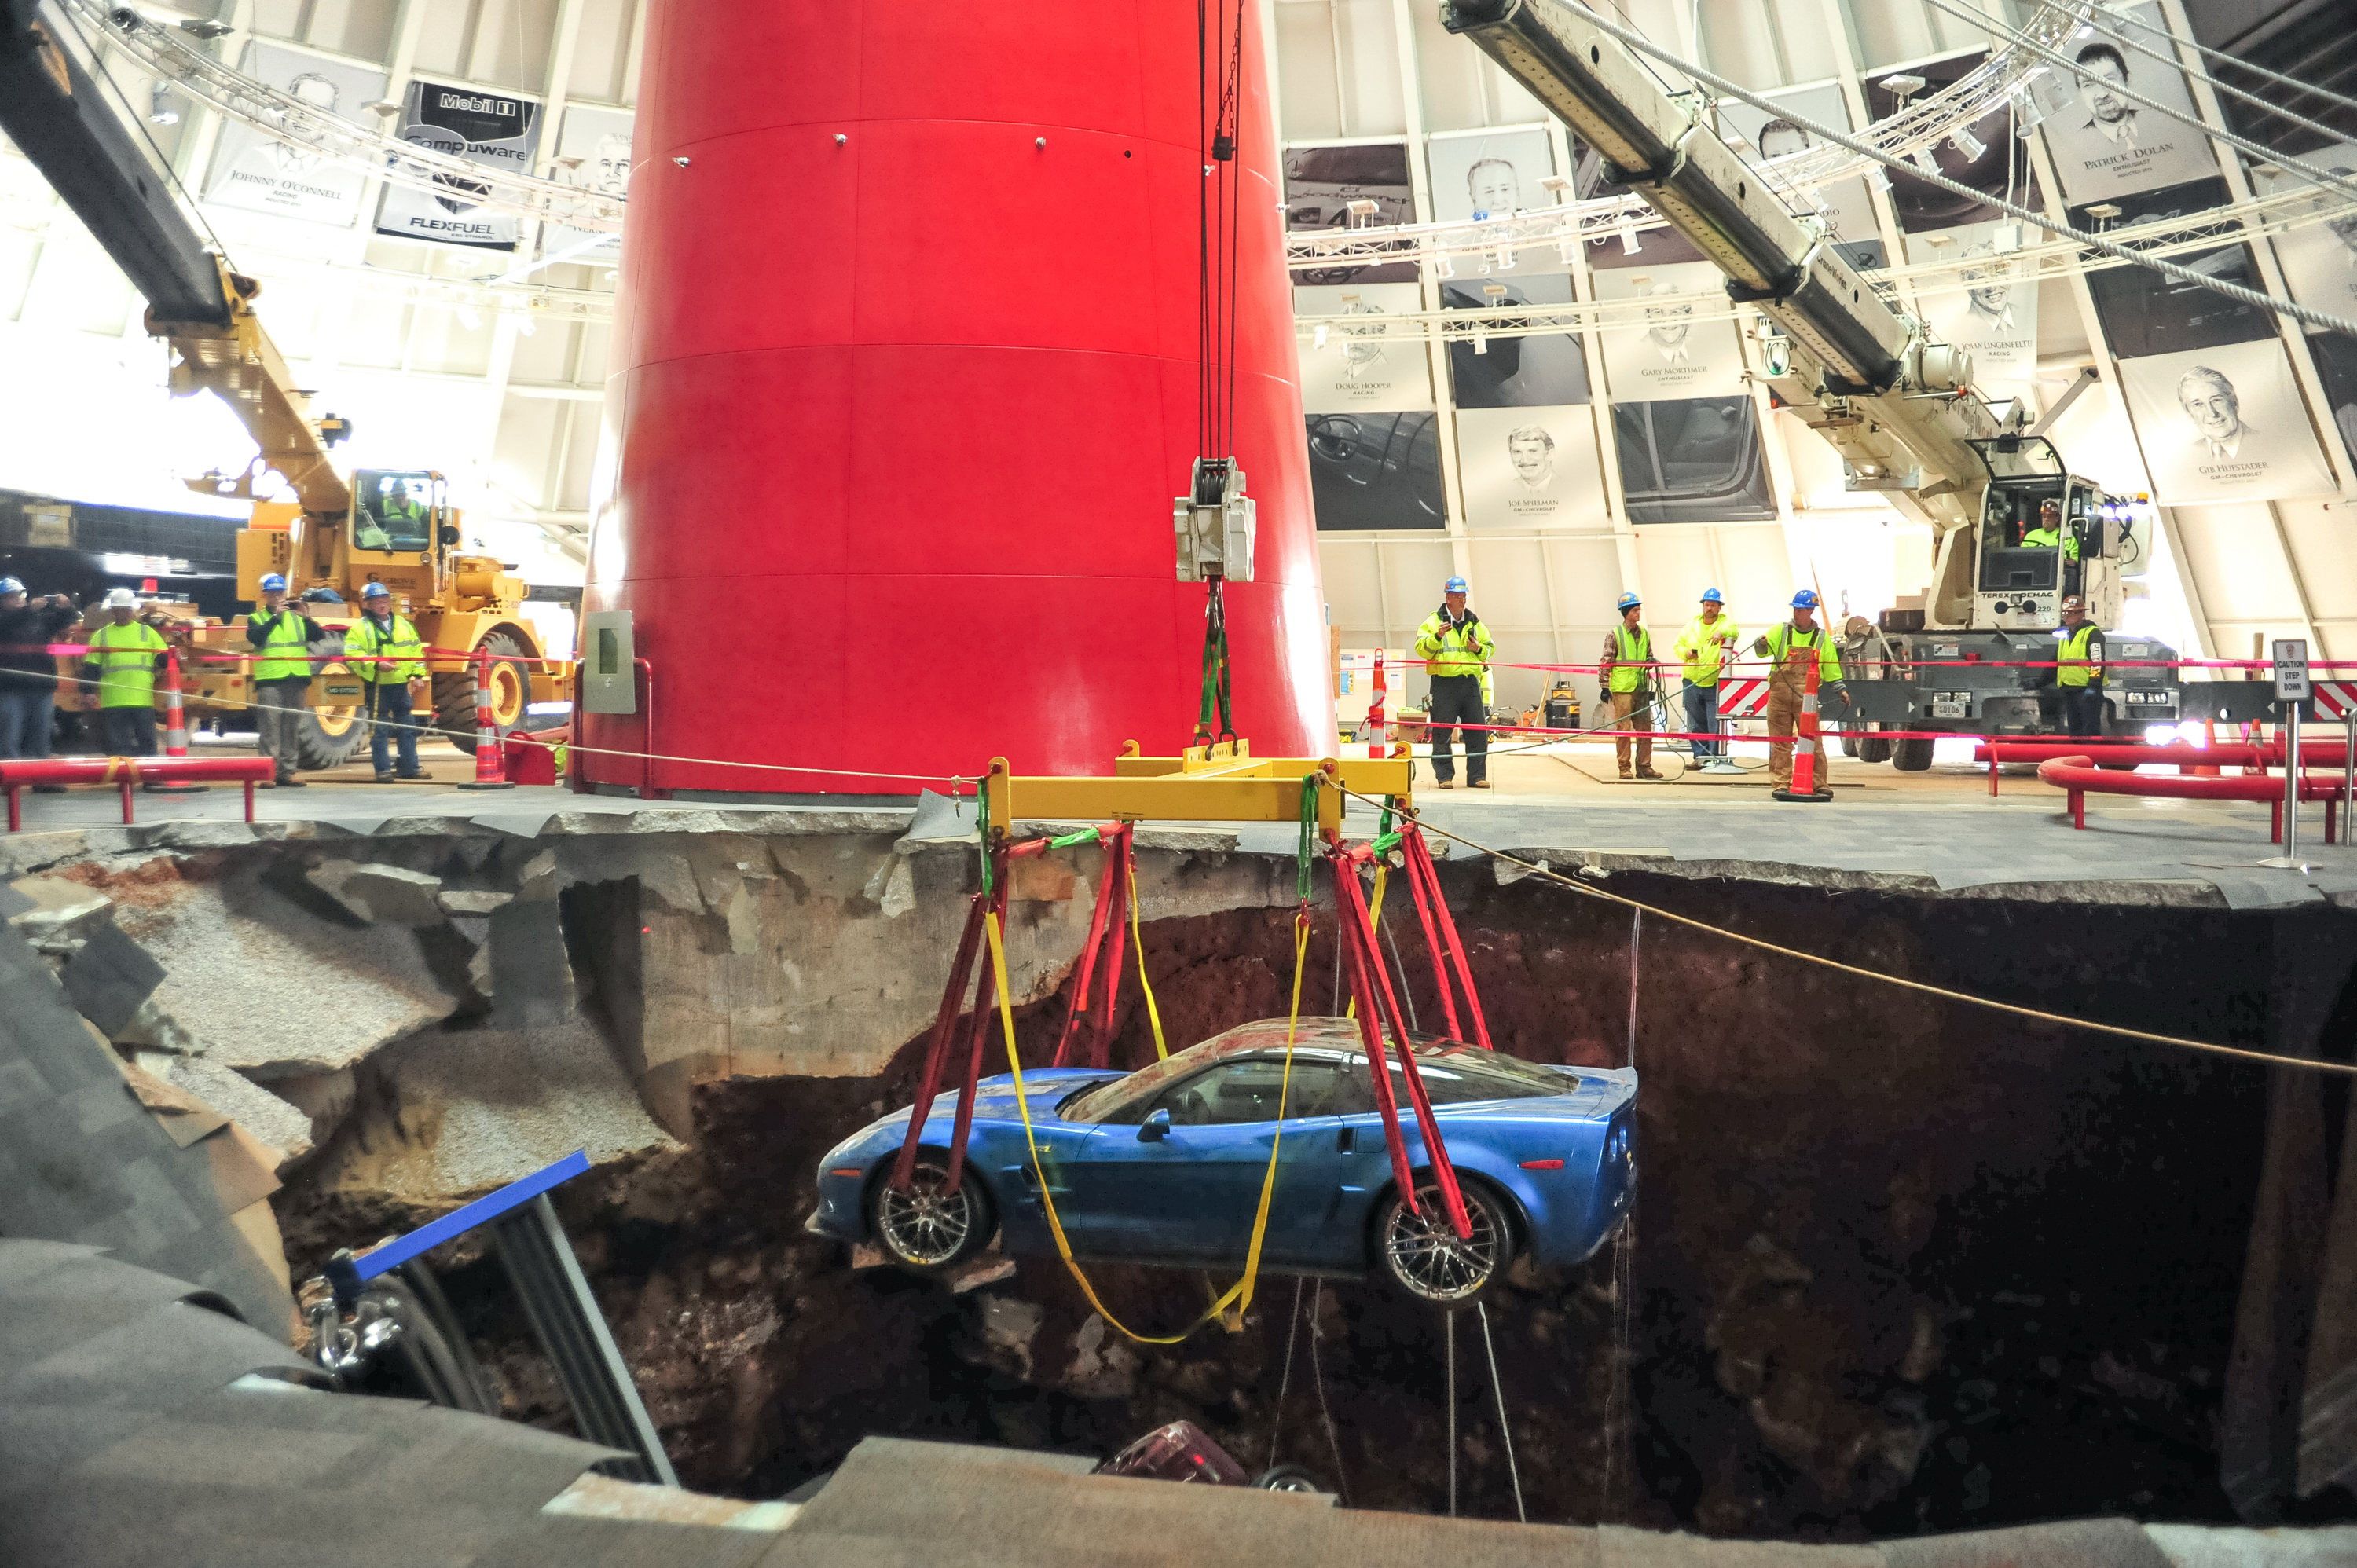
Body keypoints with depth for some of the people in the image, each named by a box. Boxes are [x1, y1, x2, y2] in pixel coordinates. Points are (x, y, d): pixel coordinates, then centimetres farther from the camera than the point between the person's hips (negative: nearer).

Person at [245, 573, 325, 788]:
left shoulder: (297, 617, 16)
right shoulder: (256, 619, 9)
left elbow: (319, 637, 2)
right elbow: (254, 637, -12)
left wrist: (305, 617, -13)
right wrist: (275, 616, -17)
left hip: (297, 679, 3)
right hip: (269, 680, -3)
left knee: (293, 728, 5)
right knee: (270, 727, -6)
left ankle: (287, 772, 11)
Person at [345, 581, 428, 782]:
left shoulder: (403, 624, 14)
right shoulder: (361, 628, -3)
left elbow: (416, 649, 17)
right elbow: (351, 654, -12)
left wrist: (418, 674, 7)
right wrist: (376, 664, -22)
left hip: (402, 684, 5)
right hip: (377, 685, -5)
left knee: (408, 726, 9)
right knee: (379, 729, -1)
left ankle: (410, 767, 17)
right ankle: (383, 770, 4)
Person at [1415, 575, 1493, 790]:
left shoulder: (1475, 623, 15)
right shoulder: (1434, 621, 3)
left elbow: (1490, 649, 20)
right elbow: (1421, 649, -5)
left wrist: (1479, 649, -1)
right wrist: (1437, 637, -20)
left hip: (1471, 682, 4)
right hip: (1444, 683, -4)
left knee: (1478, 731, 2)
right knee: (1442, 732, -3)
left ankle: (1477, 776, 9)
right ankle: (1445, 776, 5)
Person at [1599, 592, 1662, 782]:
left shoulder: (1645, 634, 14)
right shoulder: (1614, 634, -2)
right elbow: (1606, 661, -3)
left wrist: (1650, 663, 2)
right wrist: (1605, 686, -8)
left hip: (1641, 687, 5)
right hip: (1622, 688, -5)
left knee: (1645, 728, 5)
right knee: (1623, 728, -3)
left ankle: (1644, 766, 11)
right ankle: (1624, 767, 3)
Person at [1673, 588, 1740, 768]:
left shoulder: (1725, 621, 1)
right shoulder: (1692, 625, 12)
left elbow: (1733, 629, -22)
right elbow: (1678, 645, 18)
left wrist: (1721, 632, -42)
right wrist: (1686, 652, -3)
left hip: (1715, 684, -4)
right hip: (1692, 682, 4)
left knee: (1716, 724, -7)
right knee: (1696, 724, 9)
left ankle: (1717, 757, -1)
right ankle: (1700, 756, 17)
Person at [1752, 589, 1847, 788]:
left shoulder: (1821, 637, 10)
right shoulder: (1781, 630, 7)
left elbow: (1831, 668, 16)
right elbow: (1762, 649, -7)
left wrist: (1840, 689, 14)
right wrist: (1761, 644, -28)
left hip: (1806, 698, 0)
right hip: (1780, 695, 0)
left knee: (1813, 741, 1)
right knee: (1780, 742, 2)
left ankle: (1819, 784, 8)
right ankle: (1781, 783, 7)